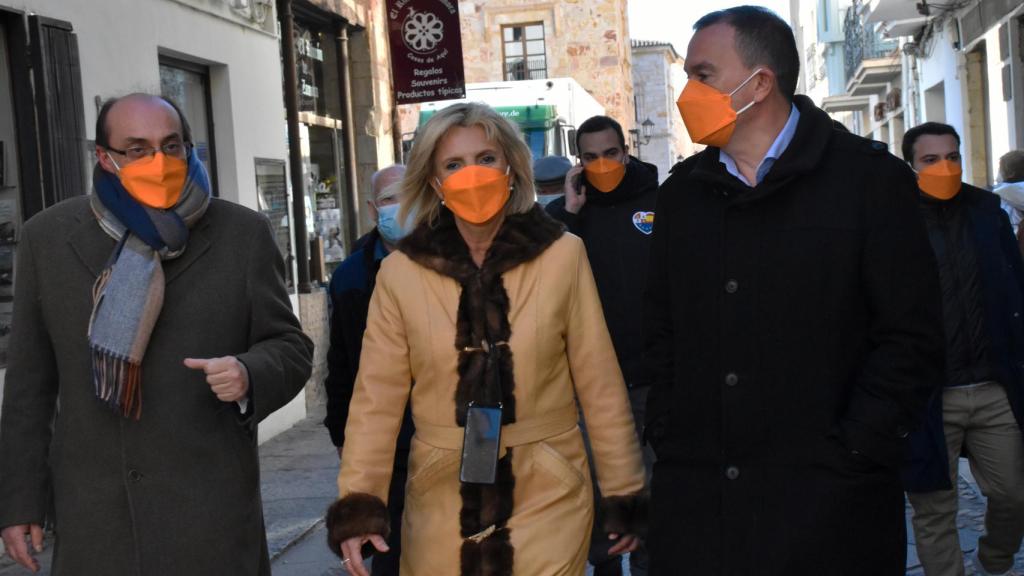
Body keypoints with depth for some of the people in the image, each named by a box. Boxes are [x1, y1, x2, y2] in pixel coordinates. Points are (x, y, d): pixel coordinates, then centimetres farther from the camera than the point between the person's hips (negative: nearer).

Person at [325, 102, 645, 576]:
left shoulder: (561, 256, -5)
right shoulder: (401, 272, -3)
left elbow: (599, 384, -1)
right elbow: (378, 397, -4)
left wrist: (624, 494, 2)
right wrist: (358, 503, -13)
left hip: (548, 498, -1)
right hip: (443, 504, 1)